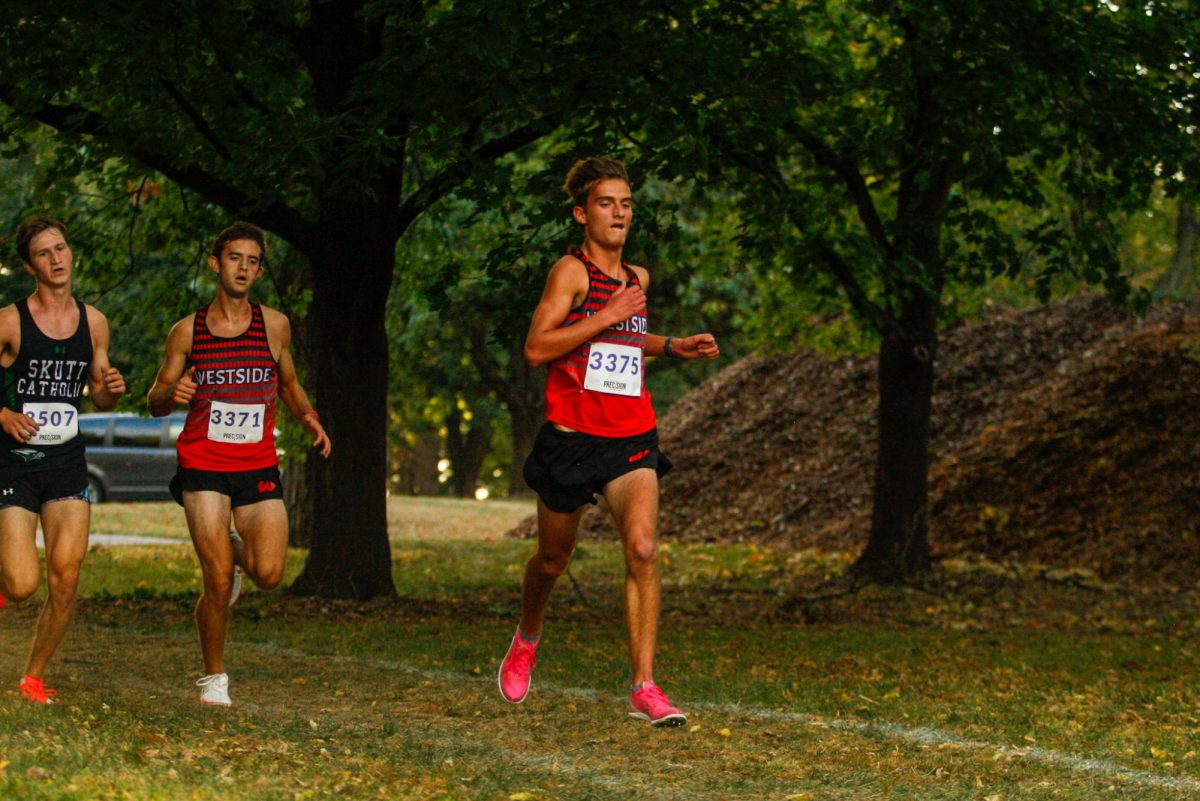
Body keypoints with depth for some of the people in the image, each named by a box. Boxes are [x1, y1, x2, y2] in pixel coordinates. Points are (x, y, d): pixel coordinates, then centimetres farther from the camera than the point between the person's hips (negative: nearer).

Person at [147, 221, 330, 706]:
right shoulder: (186, 331, 2)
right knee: (218, 584, -8)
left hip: (258, 468, 1)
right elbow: (155, 403, 8)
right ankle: (213, 678, 13)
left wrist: (308, 418, -1)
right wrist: (172, 394, -16)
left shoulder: (273, 325, 4)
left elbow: (288, 384, 19)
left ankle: (237, 552, 25)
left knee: (269, 574, -12)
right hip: (203, 468, -1)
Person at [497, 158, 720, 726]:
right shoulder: (572, 271, -7)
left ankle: (644, 687, -17)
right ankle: (526, 640, 45)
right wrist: (605, 317, -21)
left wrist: (673, 347, 19)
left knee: (642, 550, -17)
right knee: (553, 559, 13)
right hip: (572, 438, -4)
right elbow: (536, 348, -18)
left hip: (631, 439, 4)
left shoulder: (637, 278, 13)